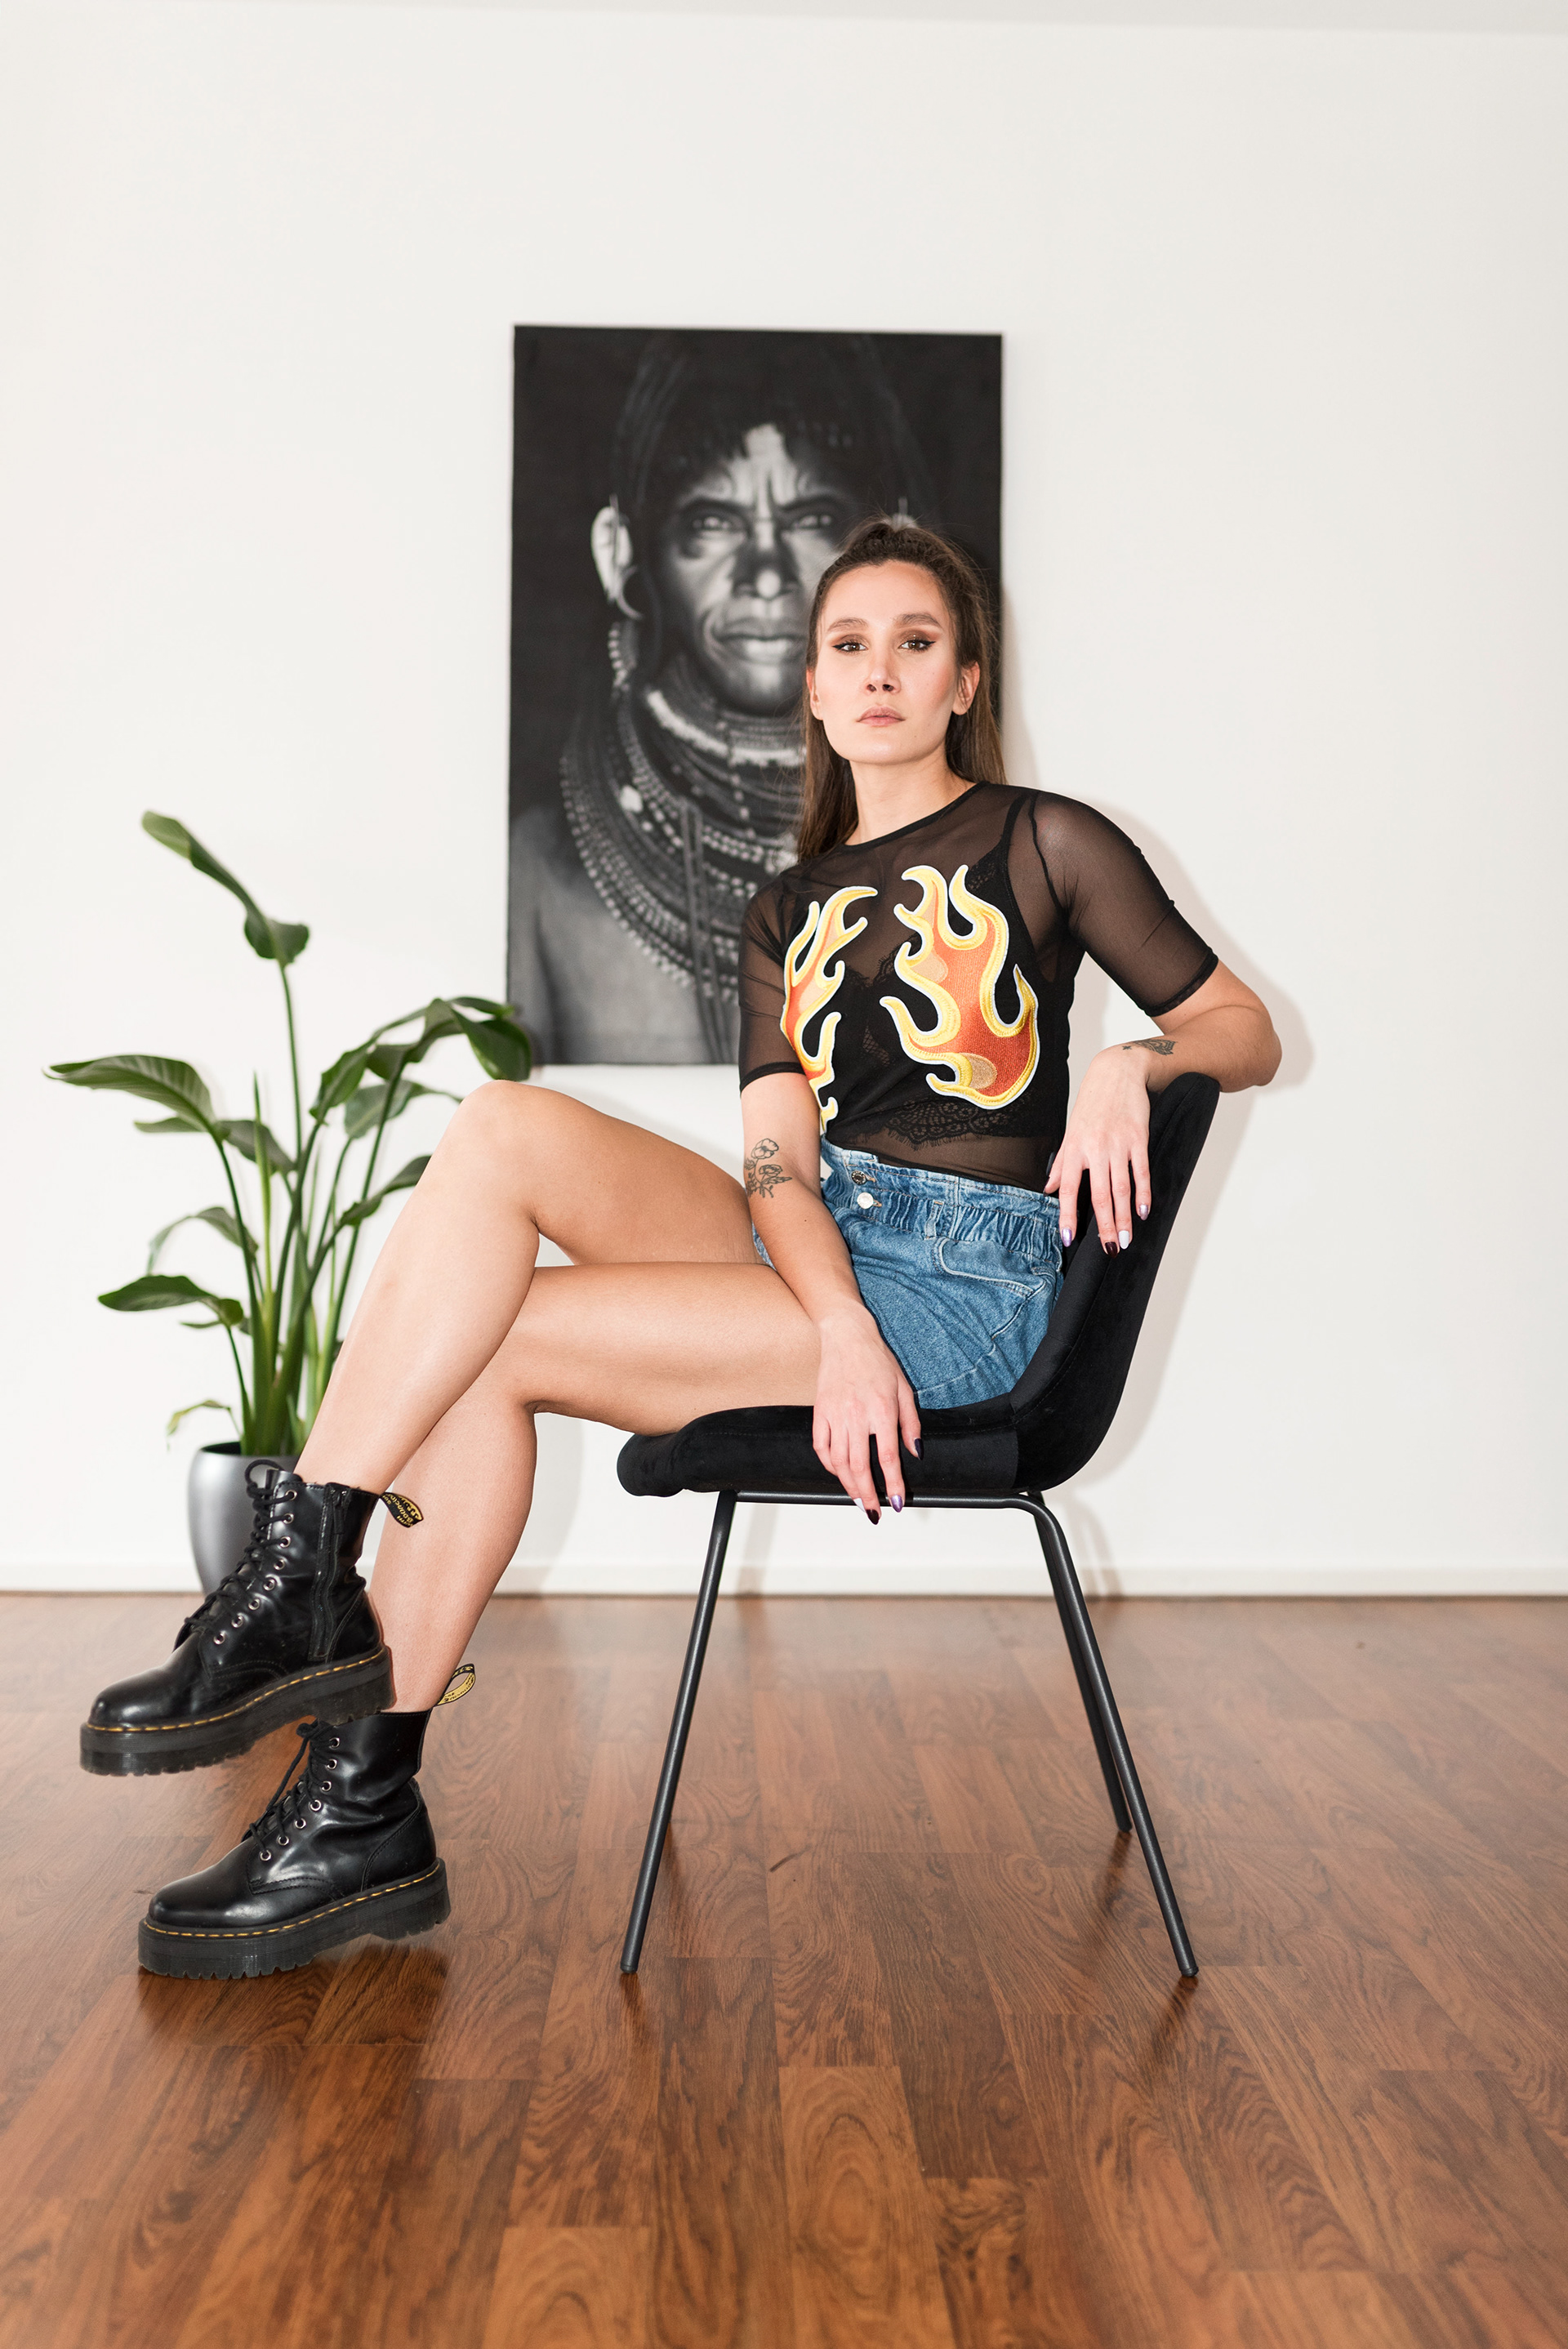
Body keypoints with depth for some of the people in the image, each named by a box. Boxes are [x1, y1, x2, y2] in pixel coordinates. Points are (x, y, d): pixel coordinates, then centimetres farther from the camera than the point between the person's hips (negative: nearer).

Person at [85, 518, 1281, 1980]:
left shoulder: (1044, 842, 7)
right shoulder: (789, 912, 18)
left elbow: (1245, 1030, 9)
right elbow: (778, 1151, 3)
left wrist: (1134, 1060, -14)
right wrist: (839, 1320, -17)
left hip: (963, 1283, -5)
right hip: (806, 1248, 5)